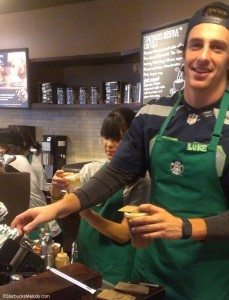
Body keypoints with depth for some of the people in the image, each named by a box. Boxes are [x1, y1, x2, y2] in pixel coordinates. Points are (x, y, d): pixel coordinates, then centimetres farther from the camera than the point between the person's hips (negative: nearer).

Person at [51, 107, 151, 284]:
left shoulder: (140, 182, -13)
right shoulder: (91, 170, 0)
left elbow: (125, 234, -16)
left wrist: (87, 213, -28)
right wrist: (57, 191, -20)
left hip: (116, 269, -4)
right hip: (83, 258, 4)